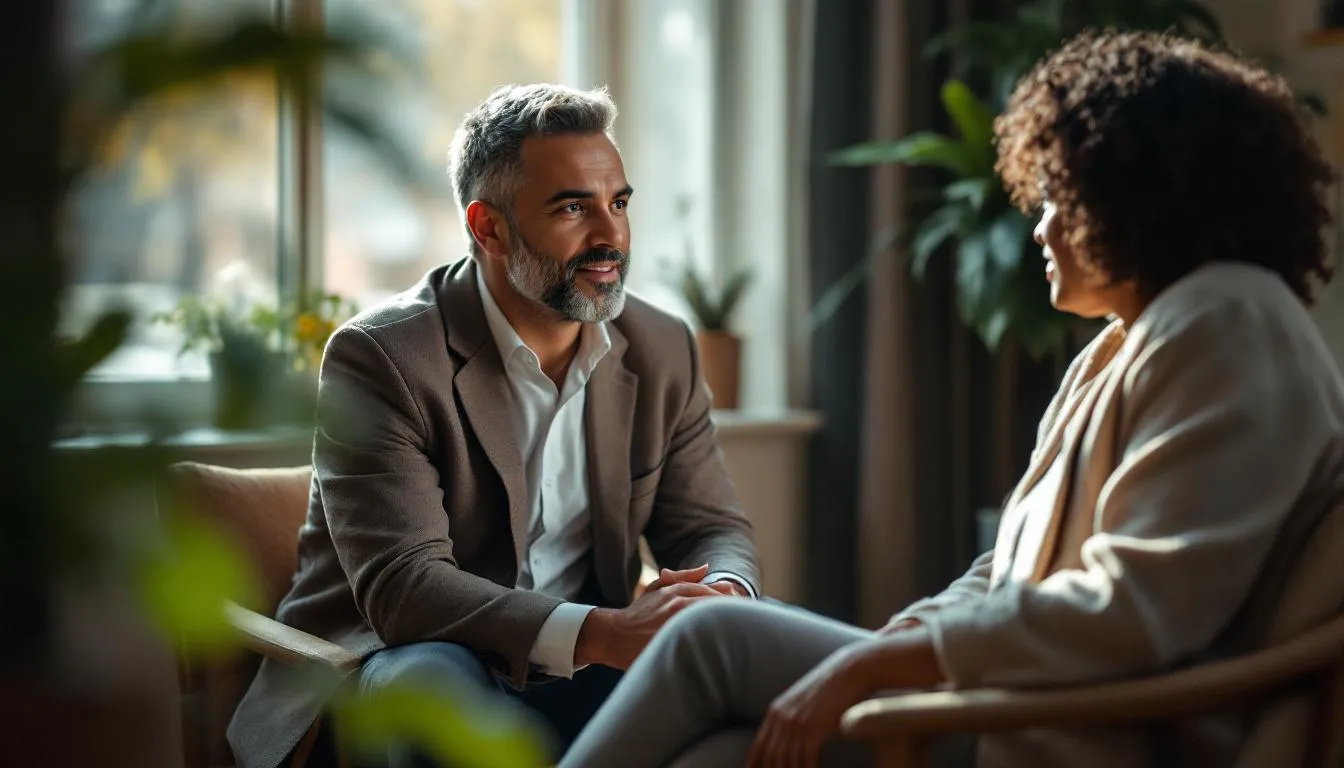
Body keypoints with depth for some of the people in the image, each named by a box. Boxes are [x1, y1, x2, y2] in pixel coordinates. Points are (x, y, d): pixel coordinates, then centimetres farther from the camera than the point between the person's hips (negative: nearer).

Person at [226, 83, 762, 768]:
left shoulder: (663, 352, 5)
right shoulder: (379, 357, -15)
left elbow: (712, 527, 7)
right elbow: (400, 584, -25)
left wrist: (725, 596, -20)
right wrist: (601, 633, -38)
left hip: (569, 680, 4)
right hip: (395, 667, -4)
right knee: (437, 678, -38)